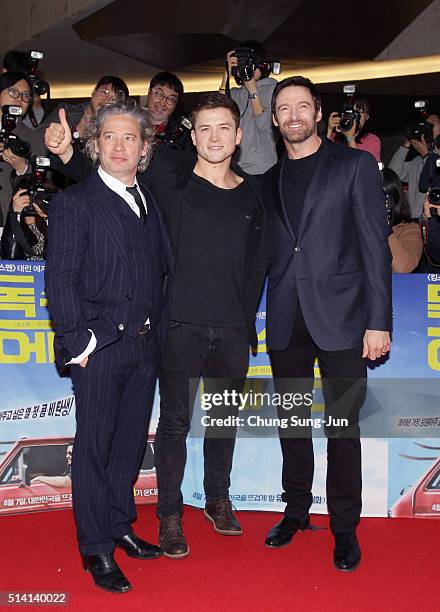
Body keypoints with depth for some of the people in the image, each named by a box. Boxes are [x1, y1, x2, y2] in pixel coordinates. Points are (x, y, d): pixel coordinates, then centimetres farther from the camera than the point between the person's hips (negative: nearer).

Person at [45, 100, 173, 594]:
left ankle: (120, 525, 34)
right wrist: (76, 341, -15)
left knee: (130, 441, 16)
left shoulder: (150, 202, 13)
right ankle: (96, 549, 17)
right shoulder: (73, 203, -5)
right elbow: (60, 279, -10)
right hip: (99, 348, -6)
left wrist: (159, 328, 8)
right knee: (94, 446, 3)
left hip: (145, 344, 6)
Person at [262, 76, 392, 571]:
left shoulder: (355, 165, 1)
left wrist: (378, 321, -10)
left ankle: (344, 526, 18)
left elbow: (375, 245, -4)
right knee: (292, 421, 13)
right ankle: (296, 508, 30)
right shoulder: (269, 180, 13)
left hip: (340, 317, -4)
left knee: (342, 425, 3)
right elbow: (268, 252, 13)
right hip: (285, 321, 4)